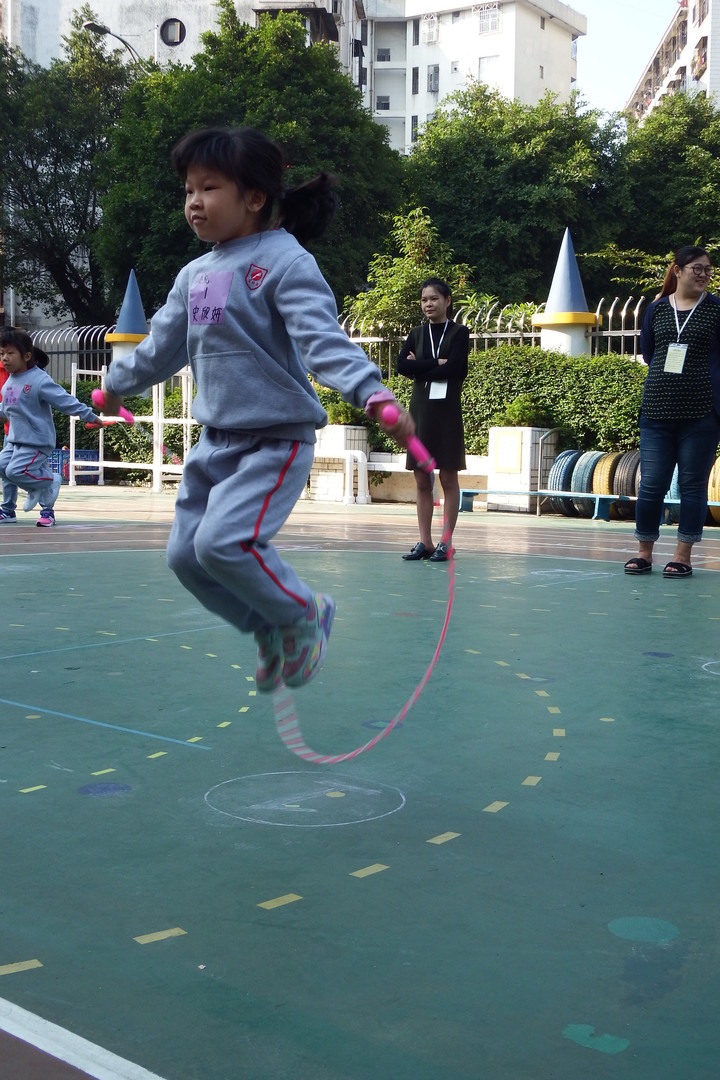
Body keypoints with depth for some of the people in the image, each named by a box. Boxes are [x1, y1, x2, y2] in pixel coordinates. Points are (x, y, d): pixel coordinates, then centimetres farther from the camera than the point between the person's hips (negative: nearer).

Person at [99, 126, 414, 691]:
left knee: (223, 542, -22)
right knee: (186, 554, 6)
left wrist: (371, 393, -42)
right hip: (216, 438, 8)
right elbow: (164, 344, 26)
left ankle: (305, 614, 6)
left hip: (276, 438, -8)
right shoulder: (195, 274, 11)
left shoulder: (285, 261, -13)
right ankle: (272, 630, 26)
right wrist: (119, 384, 39)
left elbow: (322, 338, -26)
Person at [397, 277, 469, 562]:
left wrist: (420, 366, -6)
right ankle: (425, 542, 11)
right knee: (422, 480, 5)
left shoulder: (459, 333, 1)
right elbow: (402, 366, -4)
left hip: (447, 412, -4)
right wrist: (436, 363, -12)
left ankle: (445, 542, 3)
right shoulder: (416, 334, 12)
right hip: (420, 410, 4)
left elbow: (453, 369, -14)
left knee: (448, 478, 0)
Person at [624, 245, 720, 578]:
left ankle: (683, 555, 12)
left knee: (692, 484, 3)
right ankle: (644, 552, 16)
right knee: (651, 484, 3)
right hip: (657, 410, 2)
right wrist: (670, 377, 7)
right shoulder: (657, 309, 8)